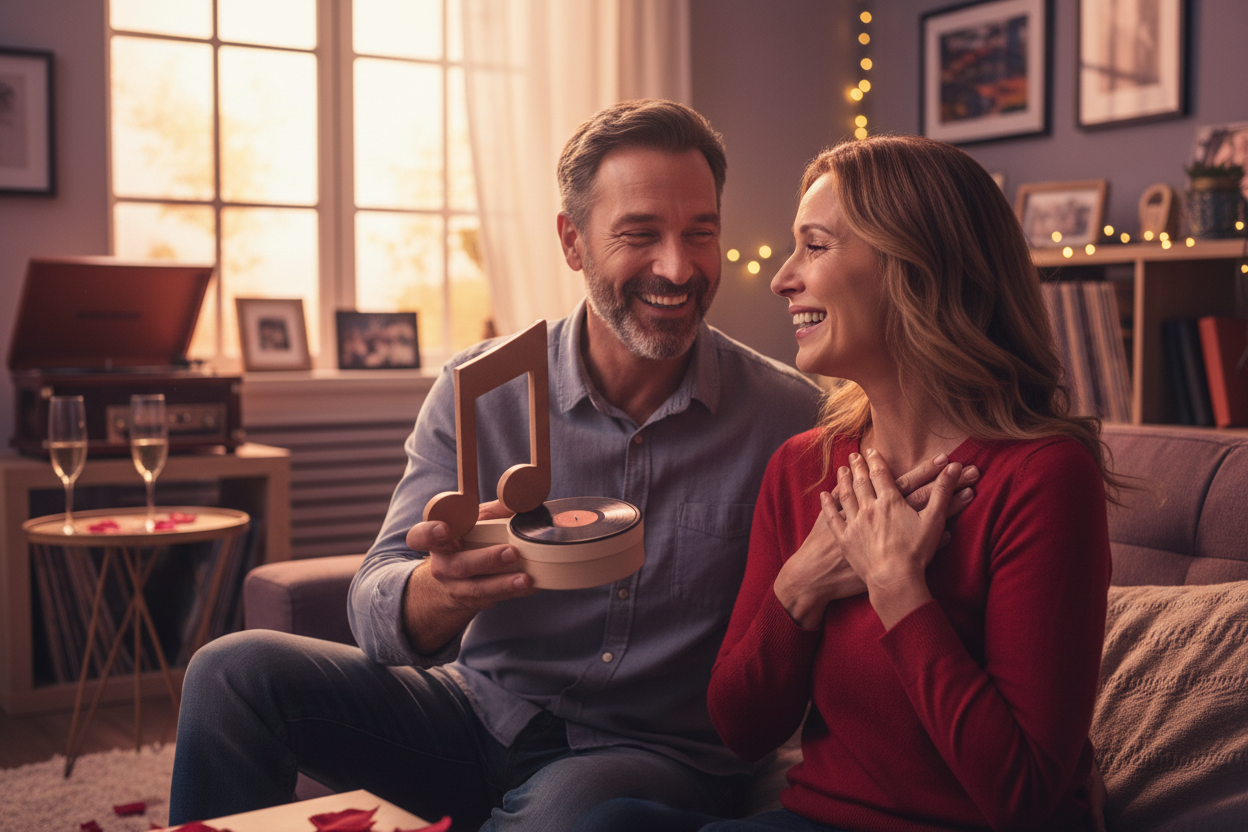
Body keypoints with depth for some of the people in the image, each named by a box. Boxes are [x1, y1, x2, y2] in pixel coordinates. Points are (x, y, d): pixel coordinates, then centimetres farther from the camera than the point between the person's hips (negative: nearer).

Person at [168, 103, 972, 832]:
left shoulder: (791, 415, -9)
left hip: (659, 751, -2)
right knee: (236, 670, -14)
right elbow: (377, 614, -11)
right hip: (483, 710, 2)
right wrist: (448, 587, -35)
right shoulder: (477, 390, -6)